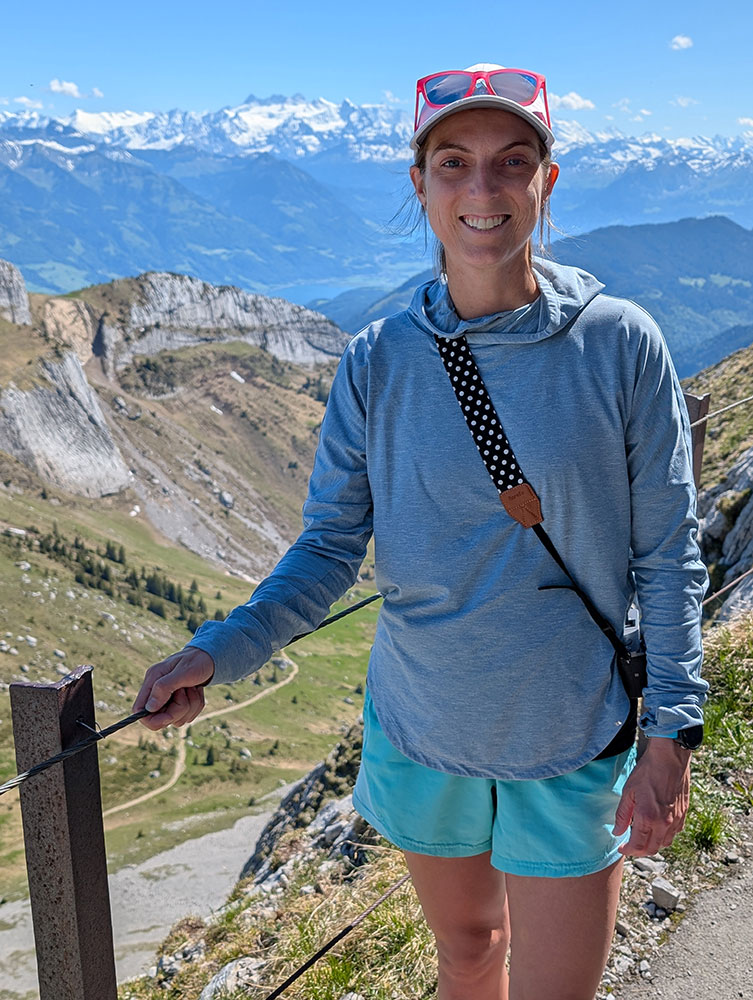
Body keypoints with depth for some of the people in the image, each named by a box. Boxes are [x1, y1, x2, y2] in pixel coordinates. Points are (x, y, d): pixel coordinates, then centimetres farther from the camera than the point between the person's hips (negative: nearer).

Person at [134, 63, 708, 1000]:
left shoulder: (620, 343, -12)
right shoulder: (379, 360, -8)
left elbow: (666, 552, -6)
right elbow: (331, 543, -4)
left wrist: (670, 736, -9)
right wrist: (219, 651, -19)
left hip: (572, 744, -1)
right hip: (420, 730, 2)